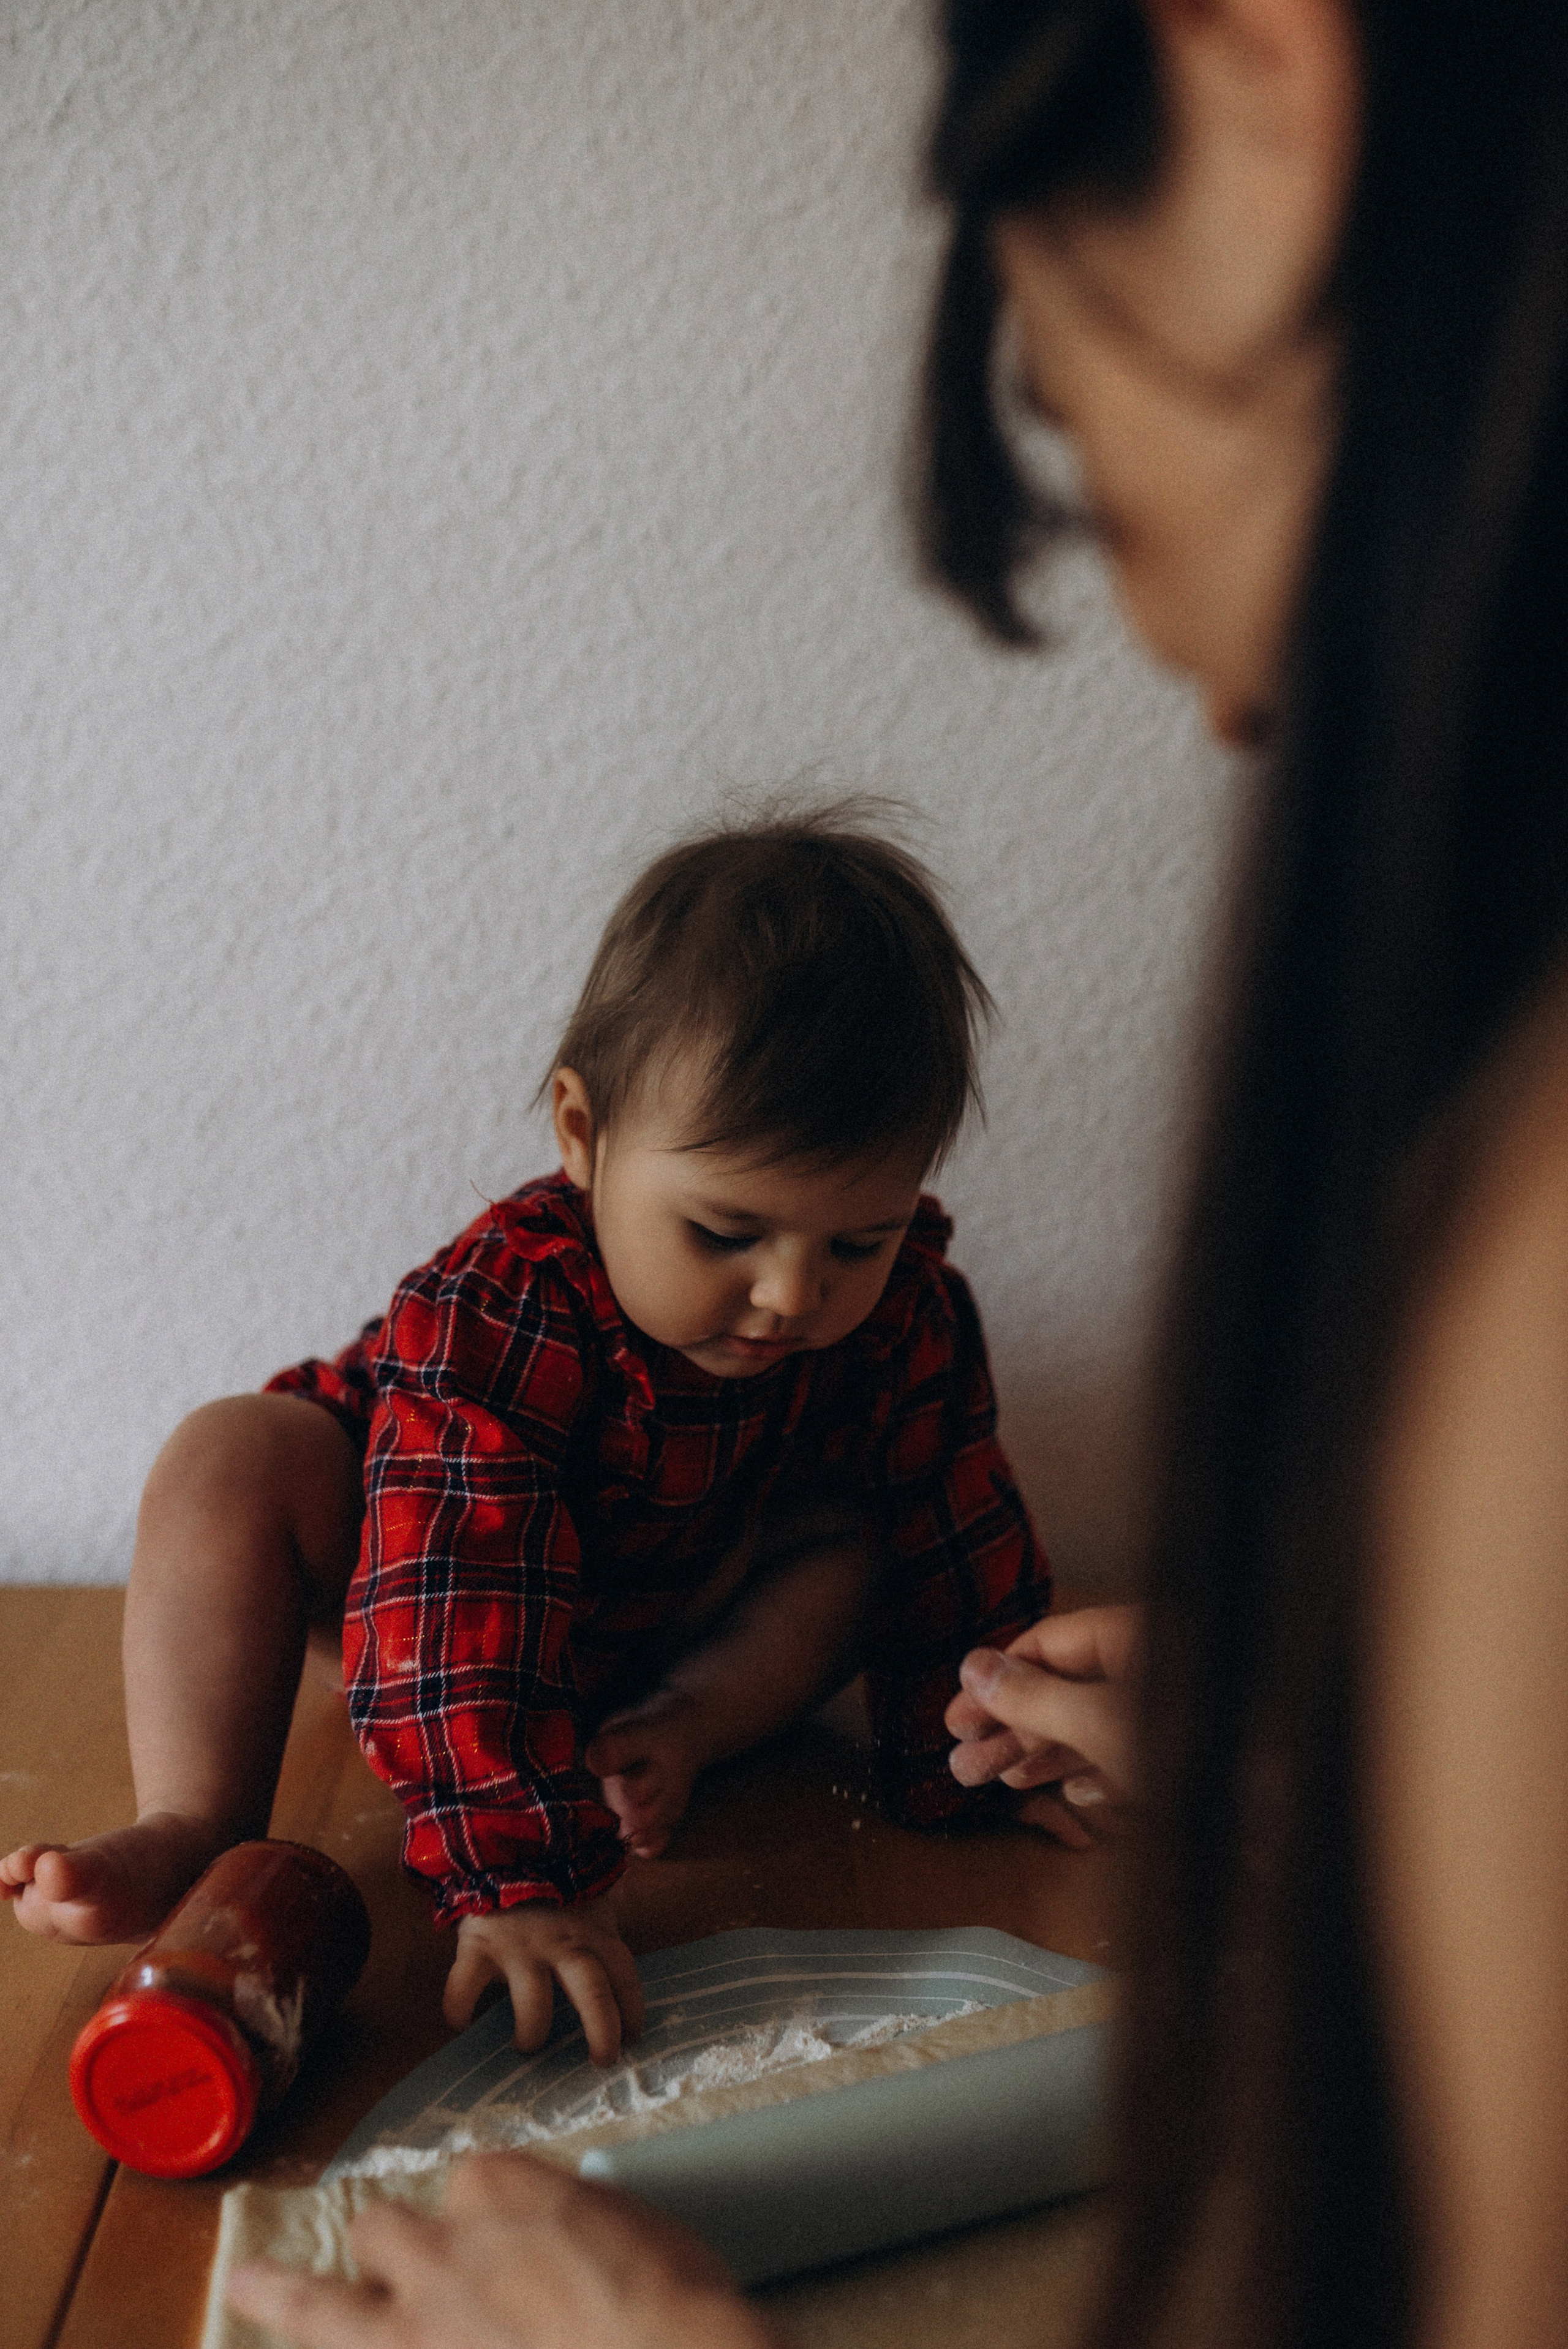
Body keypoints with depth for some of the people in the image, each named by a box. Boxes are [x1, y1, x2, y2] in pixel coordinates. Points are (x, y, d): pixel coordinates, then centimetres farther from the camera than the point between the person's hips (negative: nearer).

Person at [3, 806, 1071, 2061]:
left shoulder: (903, 1313, -27)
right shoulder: (492, 1319, -42)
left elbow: (958, 1541, -15)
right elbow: (462, 1618, -48)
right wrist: (518, 1881, -53)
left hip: (679, 1607, 4)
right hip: (457, 1532, -3)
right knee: (233, 1462, -28)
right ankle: (200, 1826, -31)